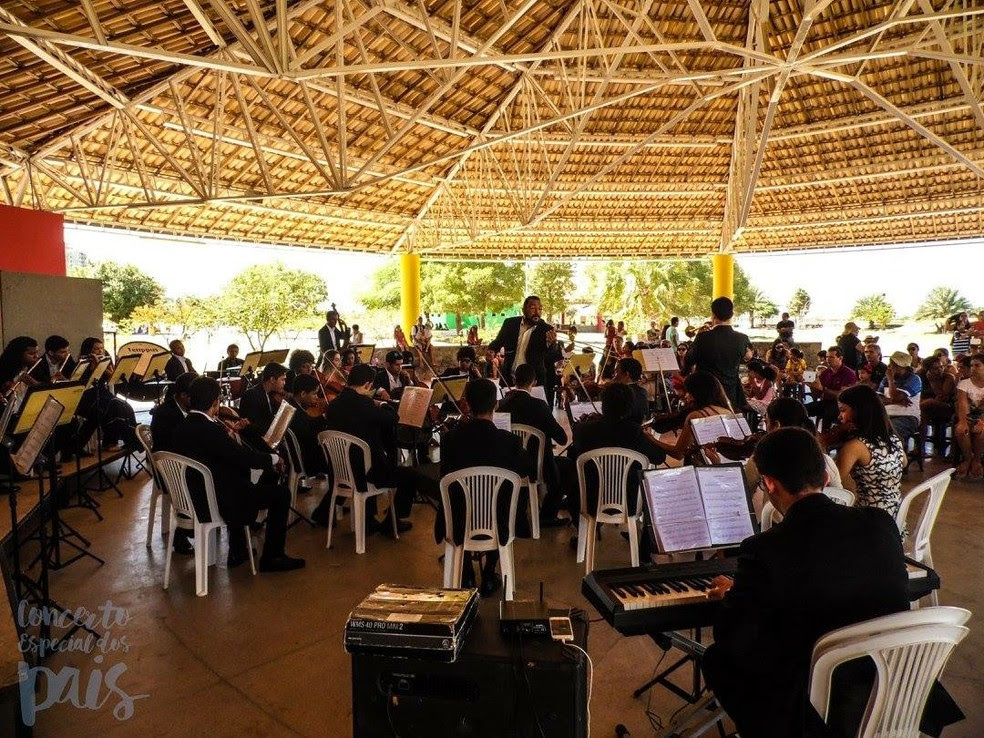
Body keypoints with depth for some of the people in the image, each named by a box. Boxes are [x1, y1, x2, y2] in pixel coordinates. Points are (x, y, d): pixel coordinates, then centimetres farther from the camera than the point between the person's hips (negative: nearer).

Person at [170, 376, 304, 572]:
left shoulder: (181, 428, 2)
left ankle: (237, 552, 39)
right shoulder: (211, 430, -25)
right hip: (217, 503, -9)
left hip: (192, 500, 10)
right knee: (281, 494, 0)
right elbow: (245, 457, -21)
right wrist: (274, 459, -6)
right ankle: (272, 558, 10)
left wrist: (228, 433, 18)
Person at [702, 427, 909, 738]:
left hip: (815, 710, -5)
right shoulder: (882, 524, -8)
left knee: (716, 658, 17)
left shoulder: (763, 550, -23)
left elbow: (730, 638, -12)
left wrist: (732, 594, 9)